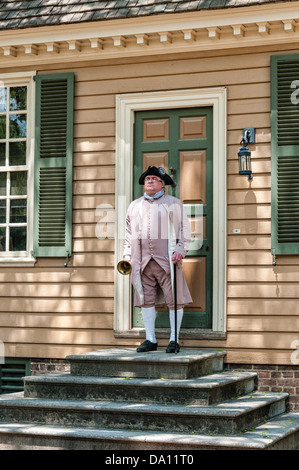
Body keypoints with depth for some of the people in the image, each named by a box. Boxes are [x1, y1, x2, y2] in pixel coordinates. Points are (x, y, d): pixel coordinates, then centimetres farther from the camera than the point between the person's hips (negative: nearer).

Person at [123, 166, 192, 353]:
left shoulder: (173, 203, 7)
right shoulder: (135, 206, 18)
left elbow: (185, 228, 4)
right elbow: (129, 232, 22)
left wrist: (180, 250, -8)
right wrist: (127, 254, 12)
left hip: (167, 260, -3)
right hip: (143, 261, 4)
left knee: (174, 300, -4)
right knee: (146, 300, 3)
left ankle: (174, 340, 2)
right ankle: (150, 340, 11)